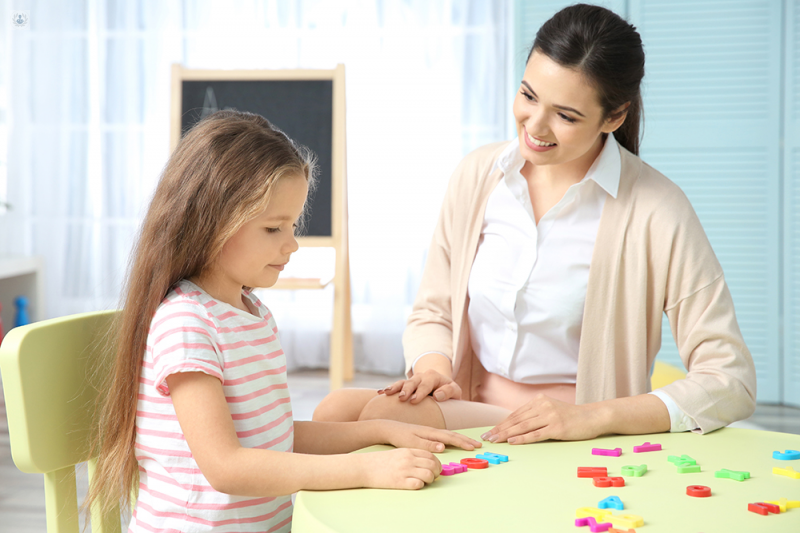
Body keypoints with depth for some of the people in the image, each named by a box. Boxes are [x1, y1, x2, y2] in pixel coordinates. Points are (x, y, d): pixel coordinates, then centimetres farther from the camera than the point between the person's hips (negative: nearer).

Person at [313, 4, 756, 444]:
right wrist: (434, 369, -10)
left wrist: (594, 416, -22)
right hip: (468, 413, 5)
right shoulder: (477, 174, 3)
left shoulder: (656, 210, -13)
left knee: (384, 416, -30)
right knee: (334, 411, -25)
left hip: (570, 439, -5)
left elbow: (731, 383, -13)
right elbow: (432, 312, 12)